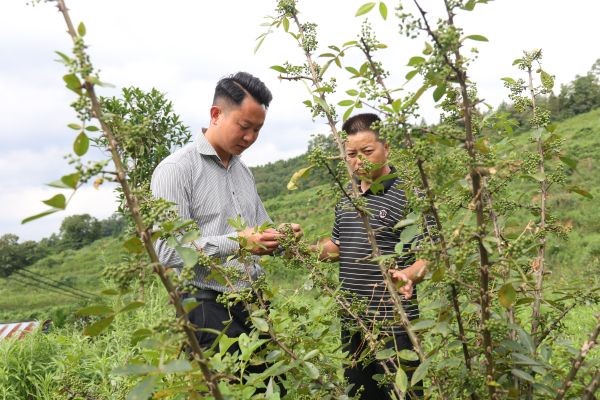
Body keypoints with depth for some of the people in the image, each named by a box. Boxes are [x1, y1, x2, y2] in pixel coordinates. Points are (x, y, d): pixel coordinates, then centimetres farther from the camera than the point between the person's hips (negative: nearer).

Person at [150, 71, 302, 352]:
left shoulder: (243, 171, 16)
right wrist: (237, 243, -23)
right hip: (207, 310, -7)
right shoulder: (176, 169, -8)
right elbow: (167, 251, -17)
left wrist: (280, 236, 1)